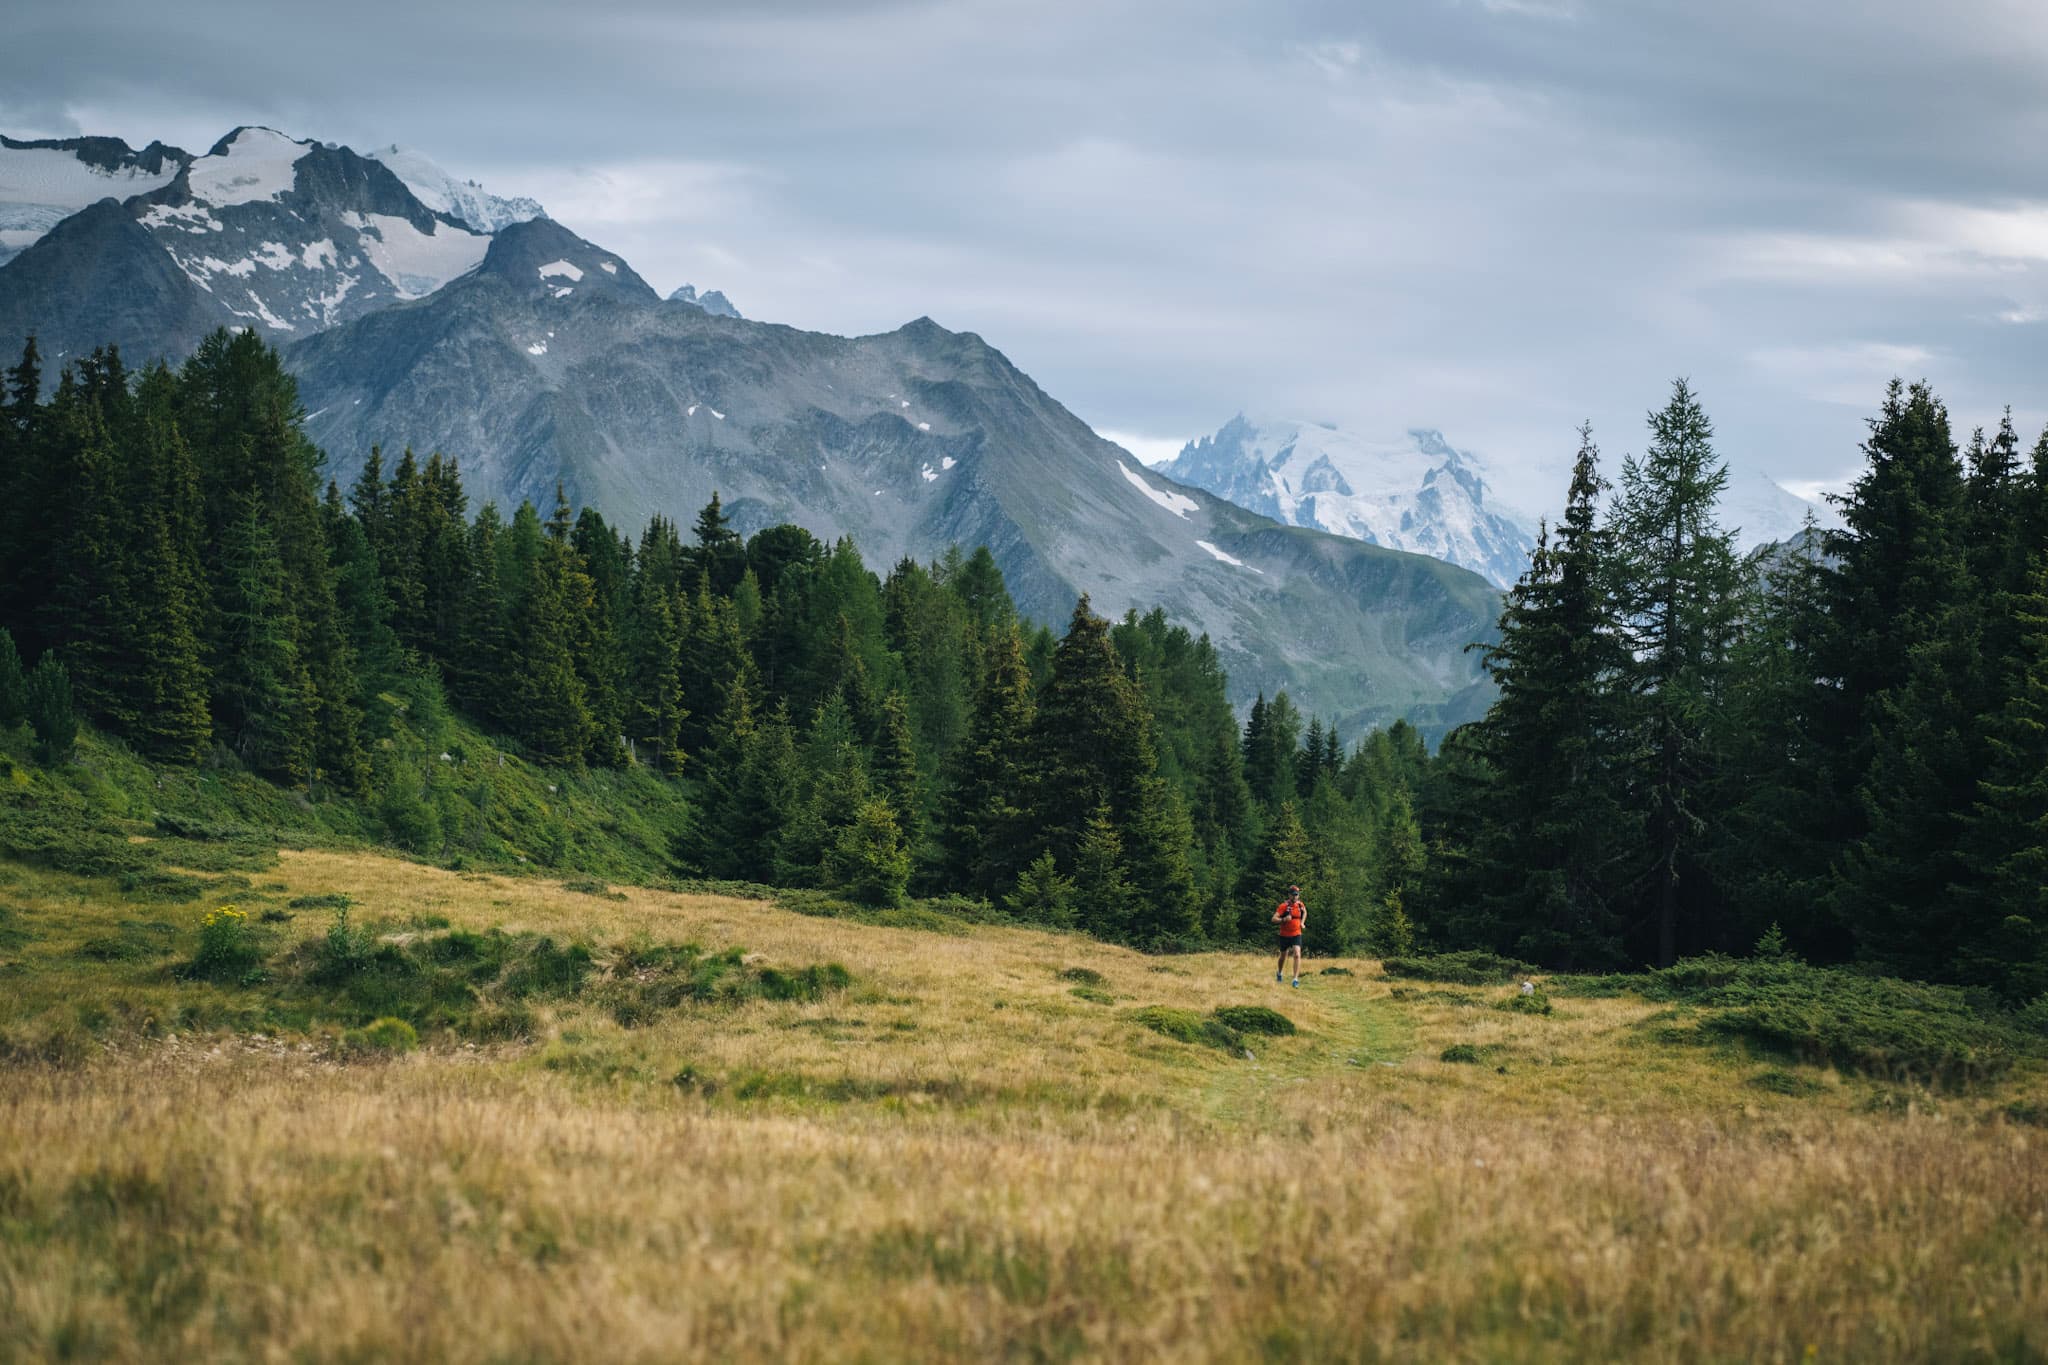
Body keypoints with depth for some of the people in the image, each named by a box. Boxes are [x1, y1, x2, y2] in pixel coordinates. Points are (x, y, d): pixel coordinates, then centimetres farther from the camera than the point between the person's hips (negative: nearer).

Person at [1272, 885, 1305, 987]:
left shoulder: (1300, 905, -1)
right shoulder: (1283, 906, -16)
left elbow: (1304, 912, 24)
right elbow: (1274, 919, -22)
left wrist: (1302, 923, 11)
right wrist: (1284, 919, -38)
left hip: (1296, 934, 2)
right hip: (1285, 935, -2)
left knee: (1297, 955, -16)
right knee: (1283, 956, 14)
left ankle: (1296, 980, -18)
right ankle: (1279, 973, 44)